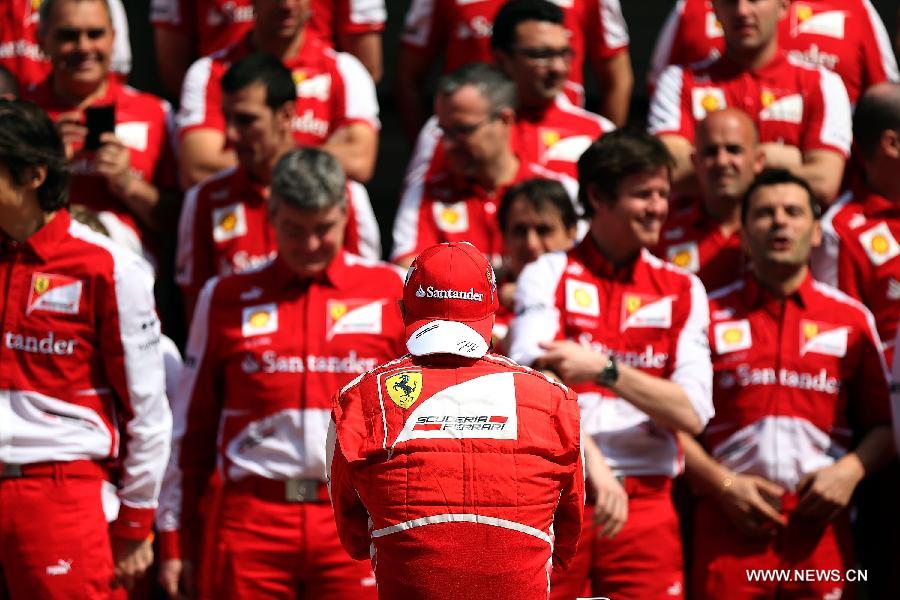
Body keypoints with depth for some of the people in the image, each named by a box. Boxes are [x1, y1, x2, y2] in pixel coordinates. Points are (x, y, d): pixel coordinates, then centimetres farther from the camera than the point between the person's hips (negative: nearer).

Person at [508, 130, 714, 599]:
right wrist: (595, 465, -30)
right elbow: (536, 379, -15)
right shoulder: (547, 275, 3)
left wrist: (604, 370, -16)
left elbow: (692, 414, -1)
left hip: (646, 503, 2)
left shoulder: (682, 291, 11)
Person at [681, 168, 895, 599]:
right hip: (732, 524, -1)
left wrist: (851, 470, -5)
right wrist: (722, 484, -6)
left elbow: (883, 422, 13)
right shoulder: (709, 315, 8)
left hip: (819, 524, 1)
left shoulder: (852, 319, 12)